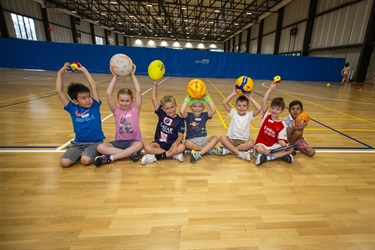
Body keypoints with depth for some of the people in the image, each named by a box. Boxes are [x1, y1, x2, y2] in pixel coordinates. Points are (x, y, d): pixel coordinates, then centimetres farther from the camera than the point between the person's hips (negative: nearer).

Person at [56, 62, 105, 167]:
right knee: (64, 162, -18)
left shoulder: (95, 106, -1)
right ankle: (82, 154, 10)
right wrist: (60, 73, 3)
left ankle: (92, 154, 6)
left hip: (95, 142, -2)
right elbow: (59, 91, 0)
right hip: (78, 143, 3)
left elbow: (94, 87, -4)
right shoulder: (72, 109, 2)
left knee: (85, 160, -28)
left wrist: (84, 70, 2)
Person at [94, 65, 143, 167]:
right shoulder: (116, 111, 1)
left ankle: (110, 158, -27)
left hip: (133, 141, -2)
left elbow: (138, 92, -14)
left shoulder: (135, 109, -3)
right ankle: (131, 153, -27)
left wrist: (133, 75, -8)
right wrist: (115, 76, -8)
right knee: (100, 147, -23)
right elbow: (108, 94, -11)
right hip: (119, 141, 2)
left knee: (139, 145, -37)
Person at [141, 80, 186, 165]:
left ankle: (155, 157, -26)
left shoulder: (179, 120, -6)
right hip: (159, 142, 2)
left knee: (182, 147, -32)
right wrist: (155, 84, -10)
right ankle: (174, 154, -23)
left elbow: (180, 136, -11)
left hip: (172, 144, -1)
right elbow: (153, 99, -5)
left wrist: (175, 144, -32)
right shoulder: (161, 114, 0)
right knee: (147, 147, -27)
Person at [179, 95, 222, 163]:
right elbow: (181, 111, -25)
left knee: (216, 138, -24)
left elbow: (214, 110, -14)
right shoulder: (188, 116, -3)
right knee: (188, 143, -37)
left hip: (203, 139, 3)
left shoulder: (204, 115, 4)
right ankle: (210, 150, -21)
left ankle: (199, 154, -30)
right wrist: (188, 98, -20)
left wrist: (206, 98, -13)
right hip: (192, 140, -2)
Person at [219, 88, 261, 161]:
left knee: (251, 143, -31)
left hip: (243, 141, 1)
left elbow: (259, 109, -20)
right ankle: (240, 153, -28)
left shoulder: (249, 115, -2)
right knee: (222, 138, -31)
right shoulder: (233, 113, -1)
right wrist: (233, 94, -17)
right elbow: (224, 103, -13)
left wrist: (250, 98, -17)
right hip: (231, 139, 0)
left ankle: (229, 149, -21)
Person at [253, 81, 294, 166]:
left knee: (290, 149, -19)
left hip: (274, 146, 2)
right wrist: (271, 88, -13)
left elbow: (280, 140, -3)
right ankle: (280, 155, -15)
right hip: (262, 144, -2)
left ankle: (267, 157, -24)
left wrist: (285, 145, -25)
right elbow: (264, 102, -12)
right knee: (259, 149, -36)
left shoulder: (282, 125, 0)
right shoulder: (266, 116, -1)